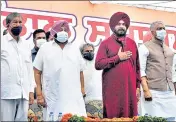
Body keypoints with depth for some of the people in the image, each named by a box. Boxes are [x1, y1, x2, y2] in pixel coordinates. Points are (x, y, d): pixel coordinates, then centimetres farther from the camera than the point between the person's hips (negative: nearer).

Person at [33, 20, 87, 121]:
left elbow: (80, 71, 17)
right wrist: (39, 93, -2)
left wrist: (82, 90, 10)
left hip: (74, 97, 2)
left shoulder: (75, 48, 14)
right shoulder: (45, 48, 6)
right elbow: (37, 71, 5)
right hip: (53, 98, -2)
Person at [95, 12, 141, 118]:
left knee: (130, 116, 4)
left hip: (130, 88, 4)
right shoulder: (106, 43, 3)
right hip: (112, 89, -3)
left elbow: (137, 66, 15)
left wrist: (138, 85, 9)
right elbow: (98, 64, -8)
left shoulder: (132, 43, 15)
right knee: (112, 116, -3)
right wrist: (118, 58, -10)